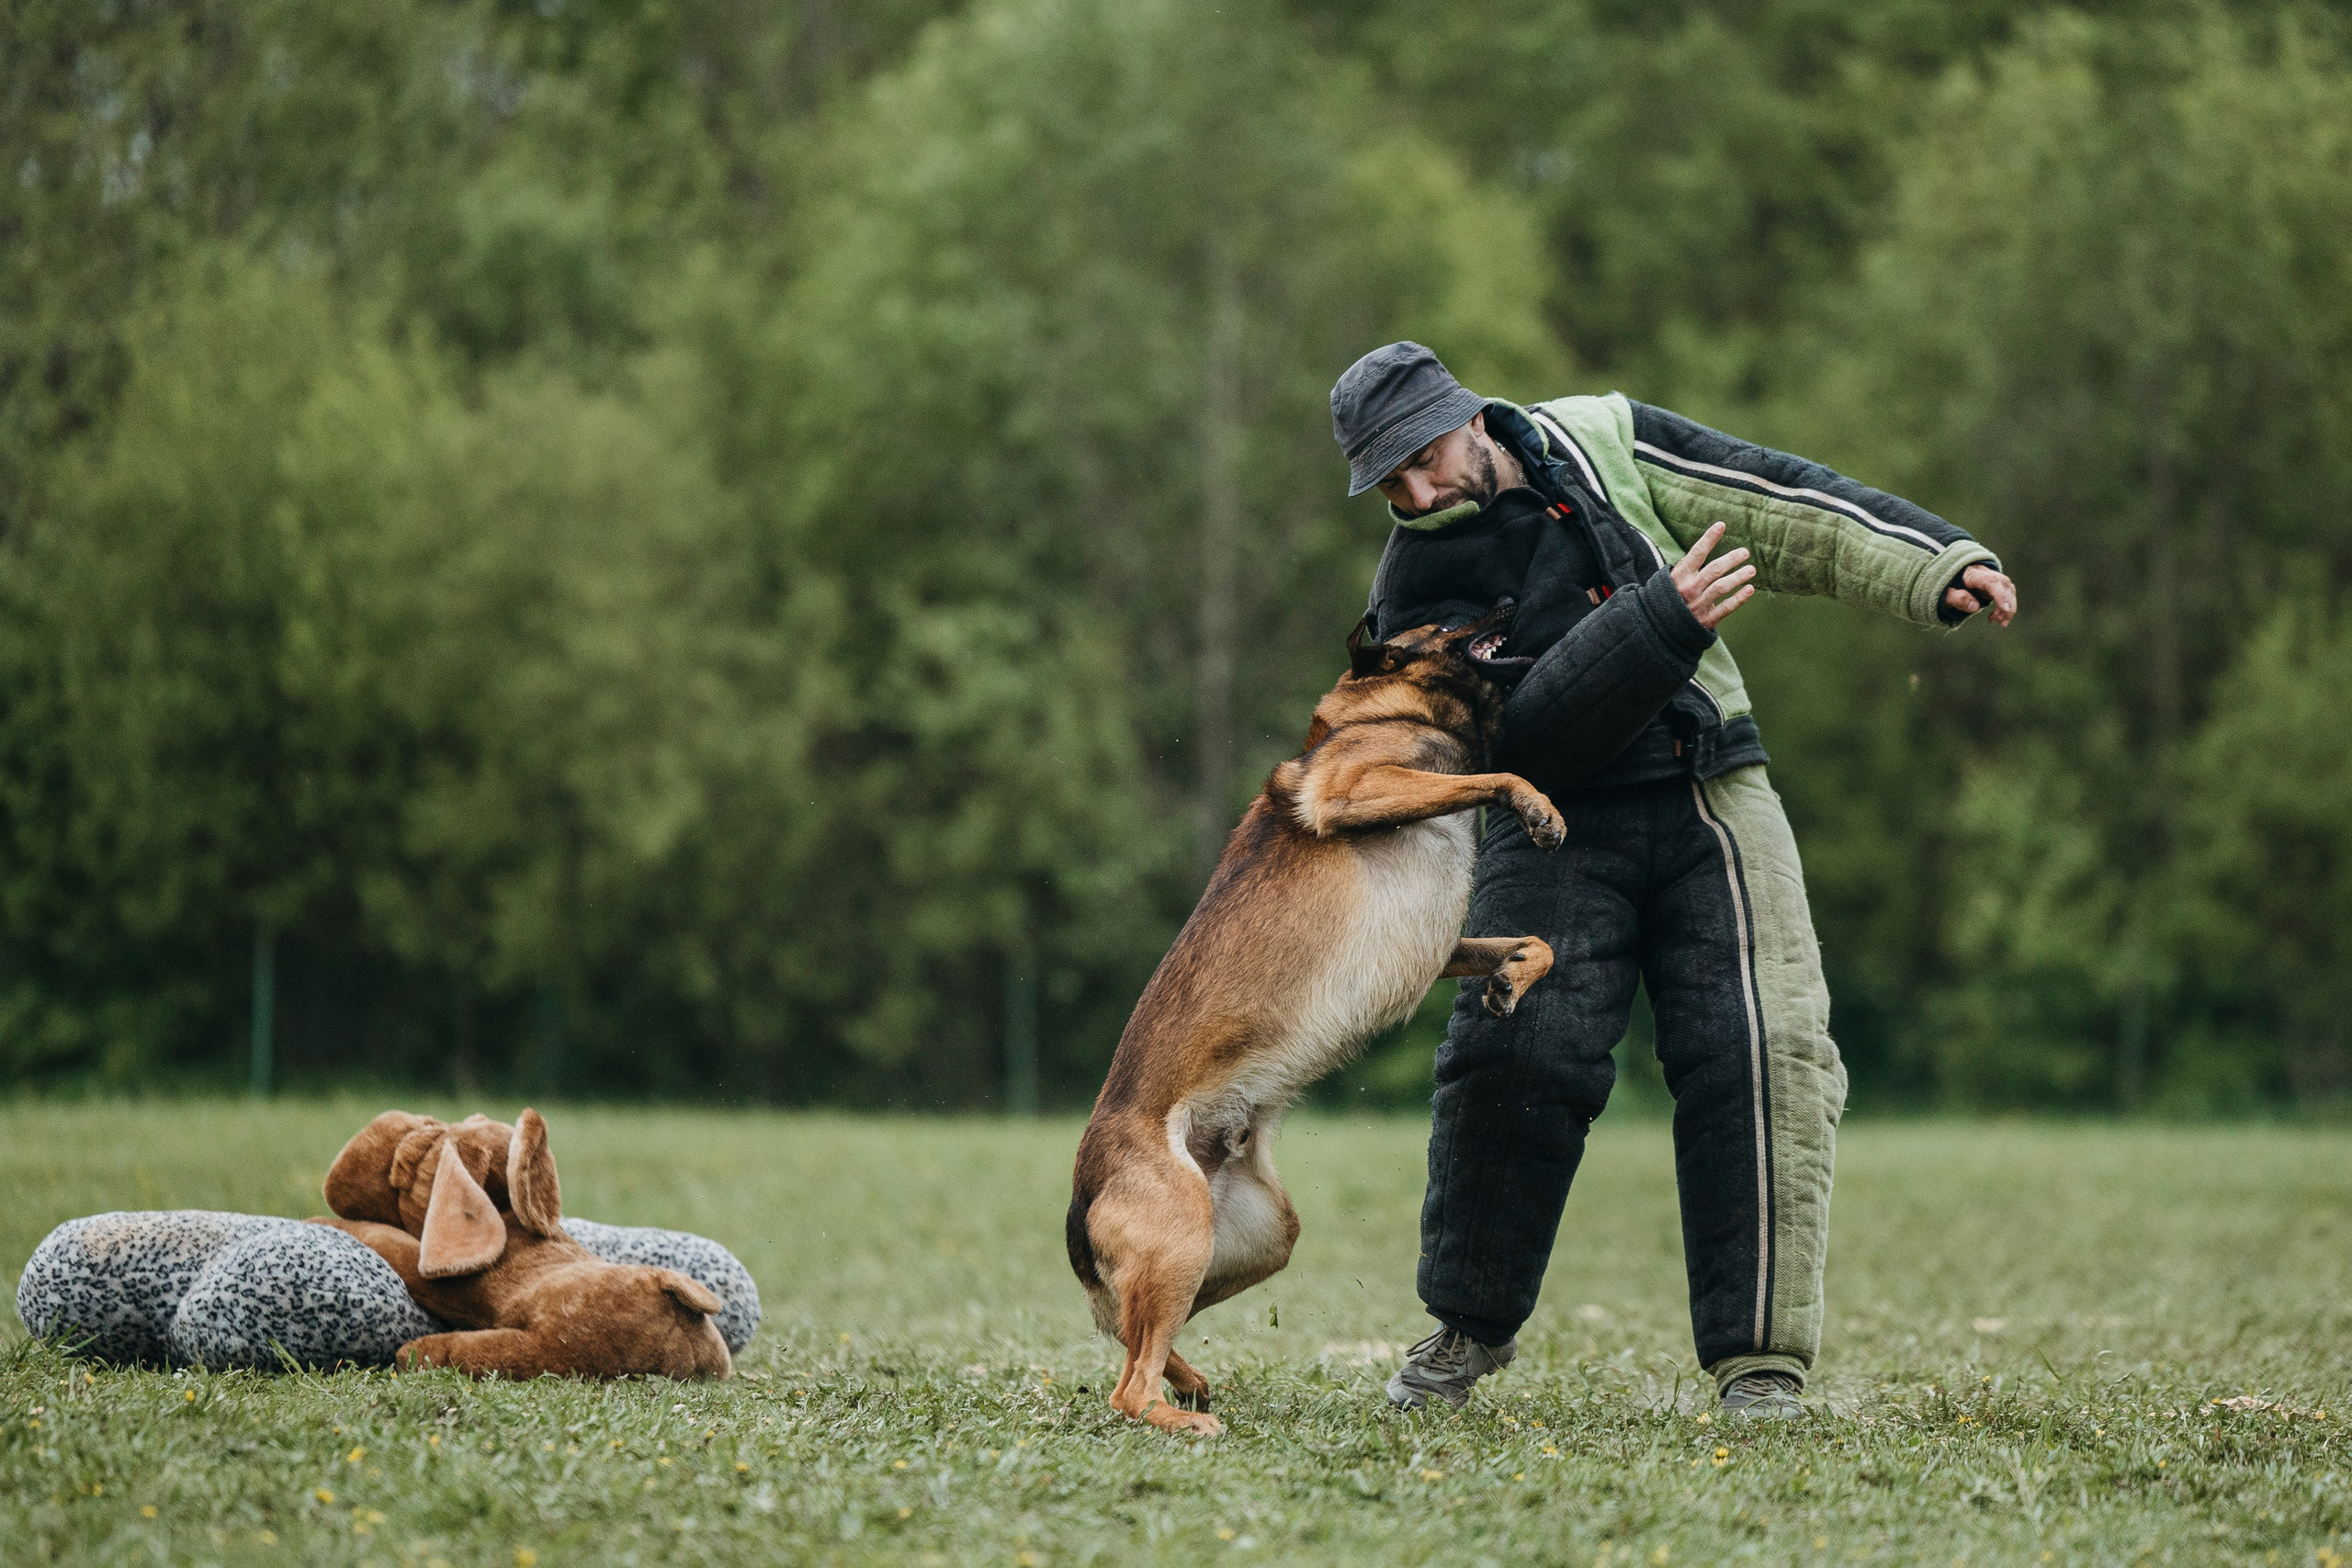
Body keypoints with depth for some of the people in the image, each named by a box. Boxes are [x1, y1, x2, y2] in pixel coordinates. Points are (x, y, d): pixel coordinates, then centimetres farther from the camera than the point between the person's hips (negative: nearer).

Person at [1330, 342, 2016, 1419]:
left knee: (1762, 1055, -14)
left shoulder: (1602, 443, 4)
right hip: (1556, 831, -1)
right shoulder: (1419, 589, -3)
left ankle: (1758, 1353, -9)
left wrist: (1934, 565, -8)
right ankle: (1470, 1326, 4)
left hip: (1711, 804, 1)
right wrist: (1663, 622, -27)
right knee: (1513, 1051, -17)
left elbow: (1784, 510, 3)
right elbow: (1533, 728, -17)